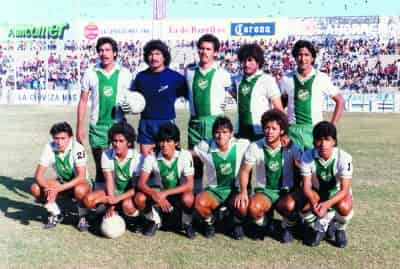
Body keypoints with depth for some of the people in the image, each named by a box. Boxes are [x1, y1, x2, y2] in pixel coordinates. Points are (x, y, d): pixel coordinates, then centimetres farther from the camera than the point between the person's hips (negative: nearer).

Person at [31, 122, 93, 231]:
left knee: (80, 191, -39)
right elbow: (38, 175, -16)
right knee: (35, 188, -17)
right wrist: (48, 189, -36)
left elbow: (81, 177, -32)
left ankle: (82, 217, -7)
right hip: (61, 181, 4)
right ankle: (57, 213, 6)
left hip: (80, 183, -4)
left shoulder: (77, 148, -26)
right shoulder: (49, 147, -16)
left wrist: (58, 189, -38)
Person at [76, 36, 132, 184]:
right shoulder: (90, 73, 3)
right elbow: (83, 101, 6)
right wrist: (79, 127, 2)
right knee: (100, 168, 5)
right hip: (97, 126, 0)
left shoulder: (124, 73, 4)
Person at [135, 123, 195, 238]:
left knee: (188, 198, -36)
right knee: (139, 198, -26)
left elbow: (189, 185, -23)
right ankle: (154, 221, 5)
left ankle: (187, 223, -2)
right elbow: (141, 183, -17)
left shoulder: (185, 155, -19)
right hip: (160, 192, 2)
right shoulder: (152, 157, -14)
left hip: (179, 194, -2)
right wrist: (155, 195, -37)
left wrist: (165, 193, -31)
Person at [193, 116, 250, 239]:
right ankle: (209, 221, 6)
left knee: (243, 207, -32)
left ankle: (235, 223, 7)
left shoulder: (241, 145, -10)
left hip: (235, 189, 0)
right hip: (214, 190, 1)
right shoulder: (205, 147, -8)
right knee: (199, 203, -31)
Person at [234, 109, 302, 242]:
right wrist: (243, 191, -17)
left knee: (290, 206, -35)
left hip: (286, 191, 0)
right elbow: (245, 170, -2)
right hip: (264, 190, 1)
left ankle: (287, 228, 3)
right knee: (253, 207, -32)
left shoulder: (291, 148, -8)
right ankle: (263, 224, 7)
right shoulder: (255, 147, -6)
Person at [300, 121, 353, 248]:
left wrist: (327, 204, -45)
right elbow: (306, 186, -20)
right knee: (305, 208, -31)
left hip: (338, 193, -1)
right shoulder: (307, 156, -21)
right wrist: (314, 202, -42)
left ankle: (339, 228, 3)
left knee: (344, 207, -35)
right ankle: (318, 227, 5)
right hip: (317, 192, 1)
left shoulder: (344, 157, -26)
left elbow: (344, 189, -27)